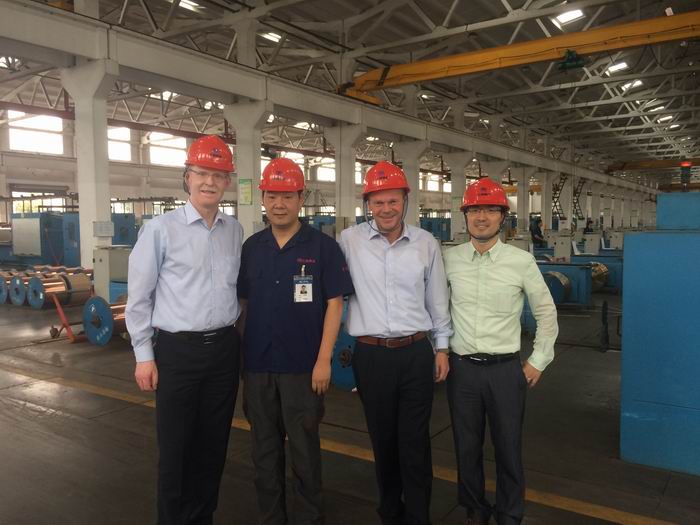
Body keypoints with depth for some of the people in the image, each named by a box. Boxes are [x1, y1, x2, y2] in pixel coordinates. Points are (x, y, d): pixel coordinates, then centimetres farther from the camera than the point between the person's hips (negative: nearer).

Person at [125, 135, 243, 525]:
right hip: (178, 350, -4)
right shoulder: (161, 229, -7)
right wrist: (144, 355, -5)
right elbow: (139, 297, -4)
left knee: (214, 442, 15)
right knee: (176, 445, 7)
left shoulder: (235, 231, 6)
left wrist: (233, 336, 12)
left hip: (225, 348, 4)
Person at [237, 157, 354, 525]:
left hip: (302, 366, -3)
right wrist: (239, 354, 8)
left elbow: (334, 304, -7)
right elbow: (243, 303, 11)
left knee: (304, 448, 9)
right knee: (264, 447, 15)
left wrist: (323, 360, -12)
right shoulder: (251, 247, 5)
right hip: (257, 364, 4)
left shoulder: (322, 246, -6)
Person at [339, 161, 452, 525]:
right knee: (382, 438, 14)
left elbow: (437, 299, 9)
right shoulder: (349, 241, -3)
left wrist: (442, 347, 10)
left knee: (415, 441, 6)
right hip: (371, 355, 0)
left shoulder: (426, 243, 1)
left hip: (416, 352, 0)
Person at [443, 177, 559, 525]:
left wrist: (538, 361, 3)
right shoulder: (450, 259, -2)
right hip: (461, 367, 2)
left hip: (506, 369, -1)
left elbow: (546, 313, 3)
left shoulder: (522, 261, -6)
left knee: (508, 448, 10)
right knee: (466, 446, 14)